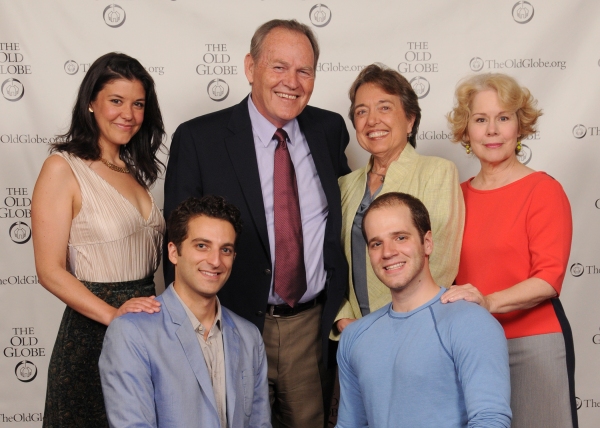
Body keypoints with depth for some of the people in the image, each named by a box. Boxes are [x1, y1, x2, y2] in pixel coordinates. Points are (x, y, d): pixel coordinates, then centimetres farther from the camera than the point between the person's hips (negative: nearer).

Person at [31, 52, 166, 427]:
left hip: (147, 317, 7)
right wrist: (113, 314, -25)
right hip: (92, 329, -7)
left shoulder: (134, 169, 10)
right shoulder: (63, 169, -11)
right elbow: (51, 271, -14)